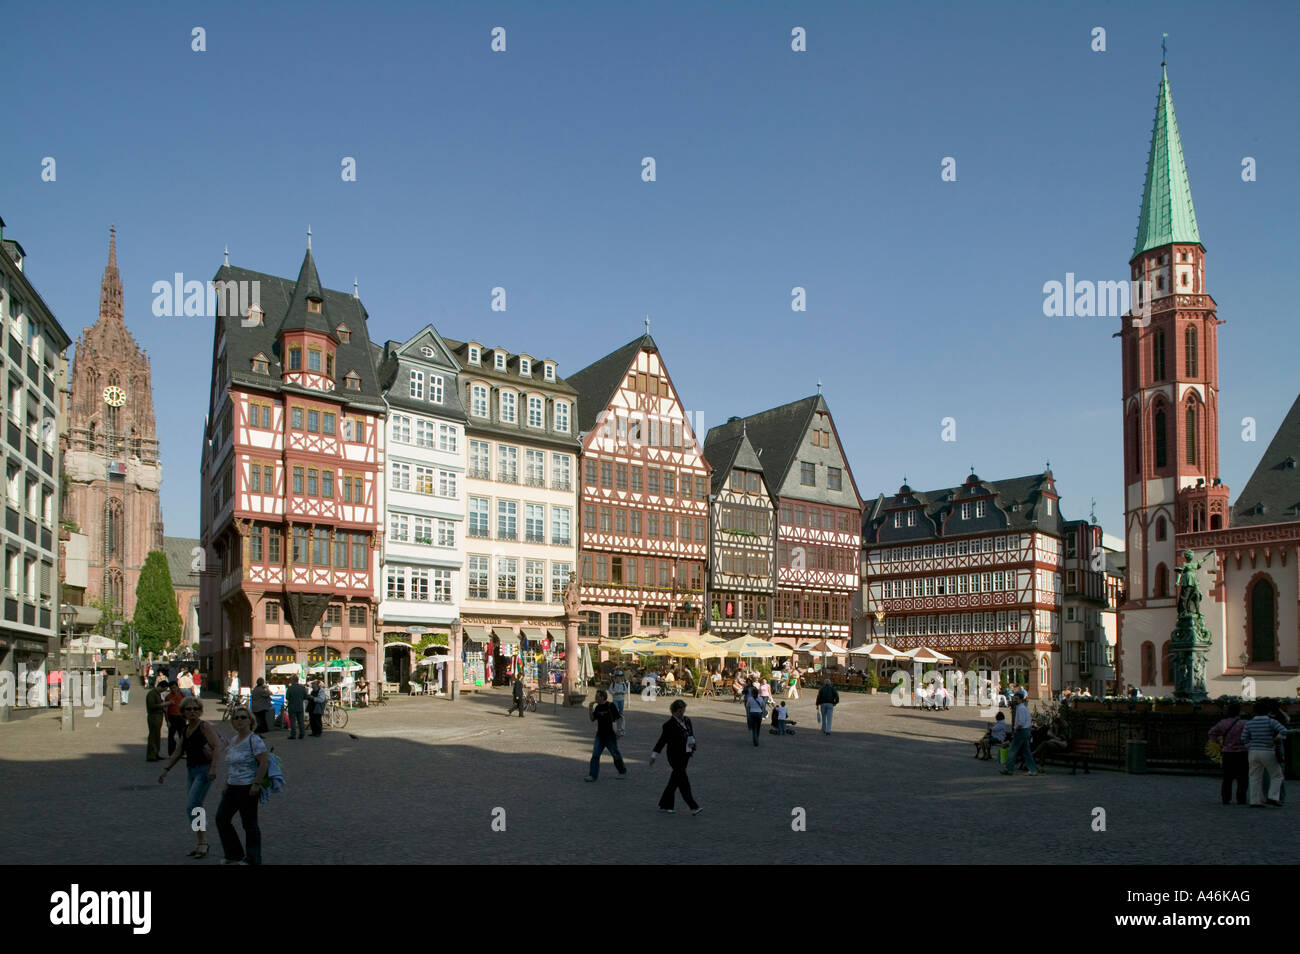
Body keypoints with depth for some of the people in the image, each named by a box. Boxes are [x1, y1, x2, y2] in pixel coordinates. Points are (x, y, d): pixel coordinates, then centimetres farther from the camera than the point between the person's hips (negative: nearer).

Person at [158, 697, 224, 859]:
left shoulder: (204, 726, -11)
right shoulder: (186, 728, 12)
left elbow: (218, 746, -21)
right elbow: (179, 752, 22)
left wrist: (213, 767, -31)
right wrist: (166, 770, 19)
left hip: (204, 771, -8)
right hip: (191, 771, 8)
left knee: (192, 807, -14)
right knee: (196, 809, 11)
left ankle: (203, 843, -7)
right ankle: (202, 843, 21)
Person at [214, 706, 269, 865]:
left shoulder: (254, 740, -15)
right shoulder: (234, 739, 12)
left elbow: (265, 761, -20)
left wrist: (256, 784, -21)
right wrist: (227, 783, 18)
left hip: (247, 789, -9)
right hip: (232, 787, 9)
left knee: (249, 824, 0)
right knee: (221, 819, 13)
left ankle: (252, 860, 13)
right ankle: (234, 855, 27)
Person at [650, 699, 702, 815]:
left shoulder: (687, 721, 7)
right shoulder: (669, 725, -12)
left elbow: (691, 734, 17)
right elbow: (662, 740, -7)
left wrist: (692, 741, -5)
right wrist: (654, 755, -5)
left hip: (685, 755, 7)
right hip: (675, 756, -7)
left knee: (675, 781, 13)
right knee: (684, 782, -7)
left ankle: (665, 805, 24)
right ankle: (693, 807, -6)